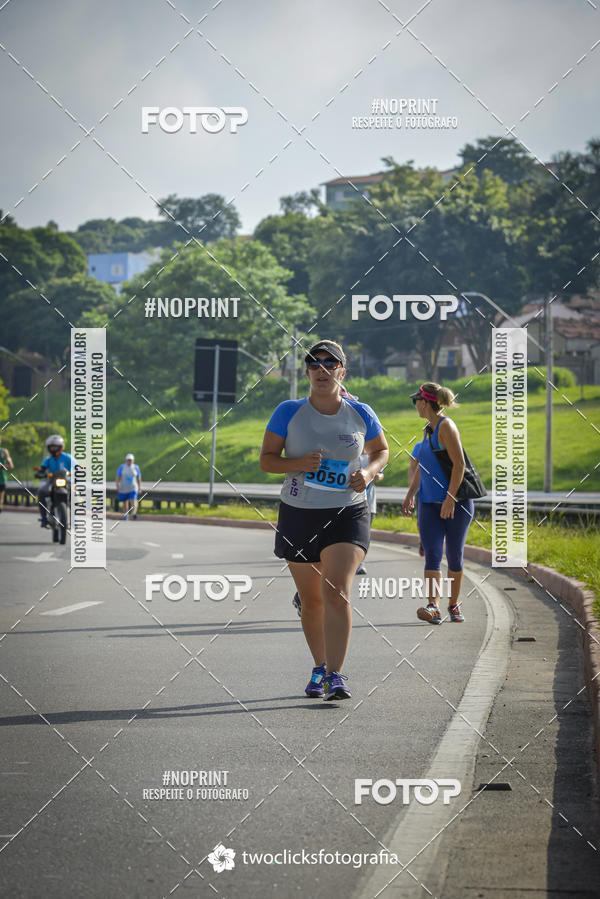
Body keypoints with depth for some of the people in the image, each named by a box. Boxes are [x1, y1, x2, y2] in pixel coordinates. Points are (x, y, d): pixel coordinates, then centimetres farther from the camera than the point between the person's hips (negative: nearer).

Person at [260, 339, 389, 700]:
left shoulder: (360, 413, 1)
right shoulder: (289, 412, -2)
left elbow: (381, 450, 17)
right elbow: (266, 459, 0)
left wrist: (369, 471, -5)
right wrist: (298, 463, -20)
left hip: (347, 515, -1)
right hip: (299, 515, 1)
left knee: (336, 592, -18)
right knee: (311, 600, 10)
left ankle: (336, 676, -21)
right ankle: (320, 667, 30)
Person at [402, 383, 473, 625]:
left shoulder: (446, 426, -11)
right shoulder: (428, 429, 14)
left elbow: (459, 464, -17)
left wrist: (450, 499, -20)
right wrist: (410, 494, 17)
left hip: (456, 502, -7)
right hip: (430, 503, 7)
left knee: (454, 556, 4)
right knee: (432, 555, -9)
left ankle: (453, 604, 19)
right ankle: (433, 606, -19)